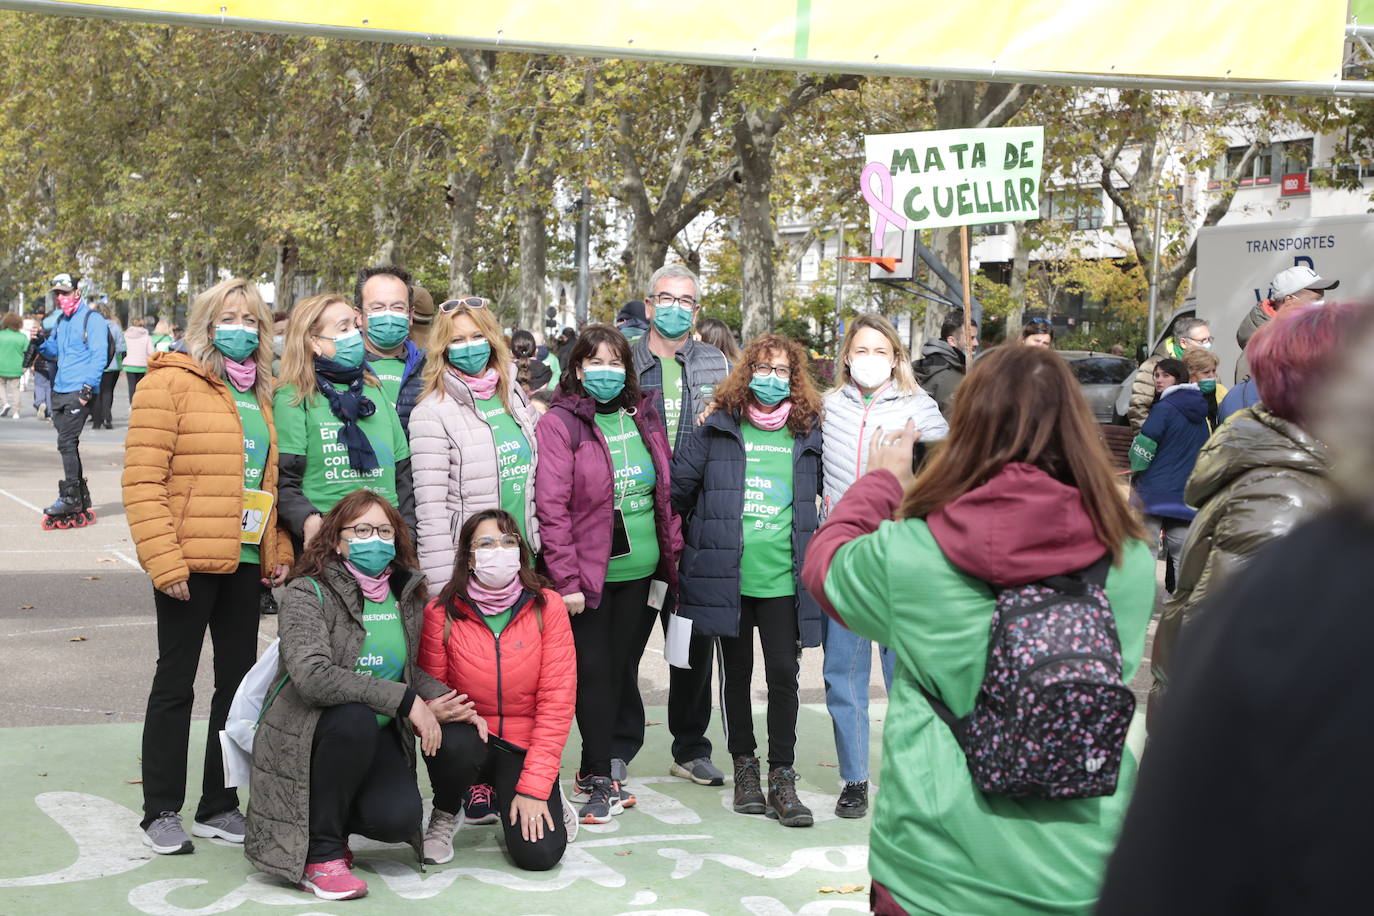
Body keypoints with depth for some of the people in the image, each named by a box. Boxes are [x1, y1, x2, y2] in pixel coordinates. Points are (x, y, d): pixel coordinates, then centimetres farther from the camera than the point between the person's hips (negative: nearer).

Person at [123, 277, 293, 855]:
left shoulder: (259, 395, 14)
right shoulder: (169, 384, -8)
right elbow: (141, 482, -13)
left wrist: (278, 552, 9)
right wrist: (164, 562, -19)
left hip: (246, 563, 7)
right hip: (190, 563, -7)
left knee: (239, 682, 11)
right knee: (175, 683, 3)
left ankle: (219, 806, 22)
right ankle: (162, 812, 13)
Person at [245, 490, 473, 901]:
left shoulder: (407, 597, 6)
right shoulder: (307, 594, -13)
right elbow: (313, 676, -28)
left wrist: (436, 701, -4)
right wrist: (406, 700, -28)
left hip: (378, 738, 5)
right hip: (303, 739, -5)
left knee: (399, 818, -23)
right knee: (354, 717, -37)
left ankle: (330, 818, 15)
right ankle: (319, 853, -18)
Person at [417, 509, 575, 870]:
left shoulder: (547, 606, -9)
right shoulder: (441, 613, -9)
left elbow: (557, 700, -10)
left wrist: (534, 786, -15)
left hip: (524, 746, 0)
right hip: (470, 737, 0)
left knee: (540, 854, -20)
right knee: (455, 744, -37)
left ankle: (504, 795, 17)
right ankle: (444, 815, -1)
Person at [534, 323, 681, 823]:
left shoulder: (644, 417, 11)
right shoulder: (559, 424, -7)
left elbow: (665, 491, 16)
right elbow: (551, 506, -12)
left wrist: (673, 552, 9)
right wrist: (566, 580, -16)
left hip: (642, 571, 5)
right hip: (590, 573, -5)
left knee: (623, 669, 9)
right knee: (595, 670, -4)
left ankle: (596, 772, 20)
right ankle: (598, 780, 5)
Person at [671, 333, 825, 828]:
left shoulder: (807, 436, 6)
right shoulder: (718, 430, 2)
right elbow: (678, 481, 8)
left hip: (783, 579, 0)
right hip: (727, 577, 0)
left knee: (784, 673, -3)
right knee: (736, 672, 11)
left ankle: (782, 777, 5)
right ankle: (744, 766, 24)